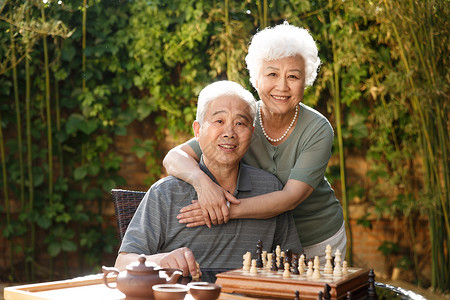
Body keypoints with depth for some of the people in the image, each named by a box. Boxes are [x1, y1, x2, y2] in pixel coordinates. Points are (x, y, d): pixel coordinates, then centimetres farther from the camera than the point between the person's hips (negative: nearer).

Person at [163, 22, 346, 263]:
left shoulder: (318, 130, -19)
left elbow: (291, 198, -28)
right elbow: (174, 157, -18)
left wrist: (227, 211, -39)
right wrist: (202, 181, -40)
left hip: (320, 241, -1)